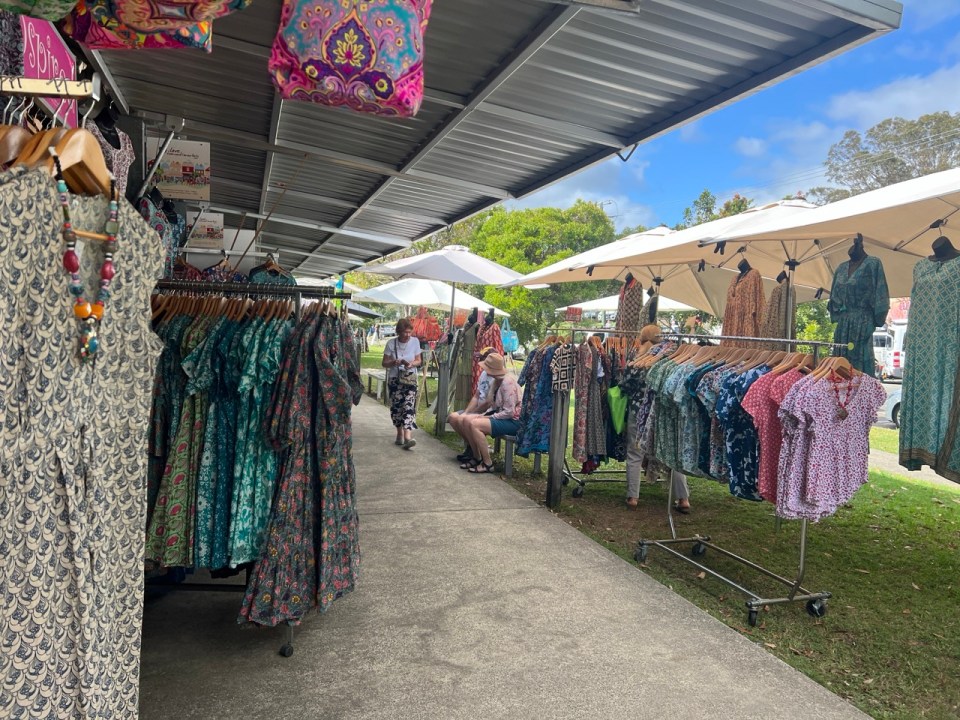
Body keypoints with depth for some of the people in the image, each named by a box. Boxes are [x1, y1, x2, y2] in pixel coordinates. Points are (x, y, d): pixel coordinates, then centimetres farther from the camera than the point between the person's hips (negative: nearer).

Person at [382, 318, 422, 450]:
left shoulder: (415, 341, -4)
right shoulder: (391, 344, -7)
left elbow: (419, 360, 4)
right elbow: (384, 363, -3)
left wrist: (412, 364, -18)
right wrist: (395, 362, -22)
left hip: (410, 378, 0)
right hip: (394, 379, 1)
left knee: (409, 406, -14)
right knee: (396, 406, 4)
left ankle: (407, 437, -23)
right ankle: (400, 433, 22)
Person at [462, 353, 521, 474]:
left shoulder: (508, 382, -21)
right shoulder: (497, 381, 8)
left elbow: (509, 412, -22)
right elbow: (495, 405, 9)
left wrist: (489, 417, -16)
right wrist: (484, 415, -6)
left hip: (513, 421, -10)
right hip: (501, 416, 10)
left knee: (475, 424, -24)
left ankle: (487, 464, -13)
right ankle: (477, 457, 9)